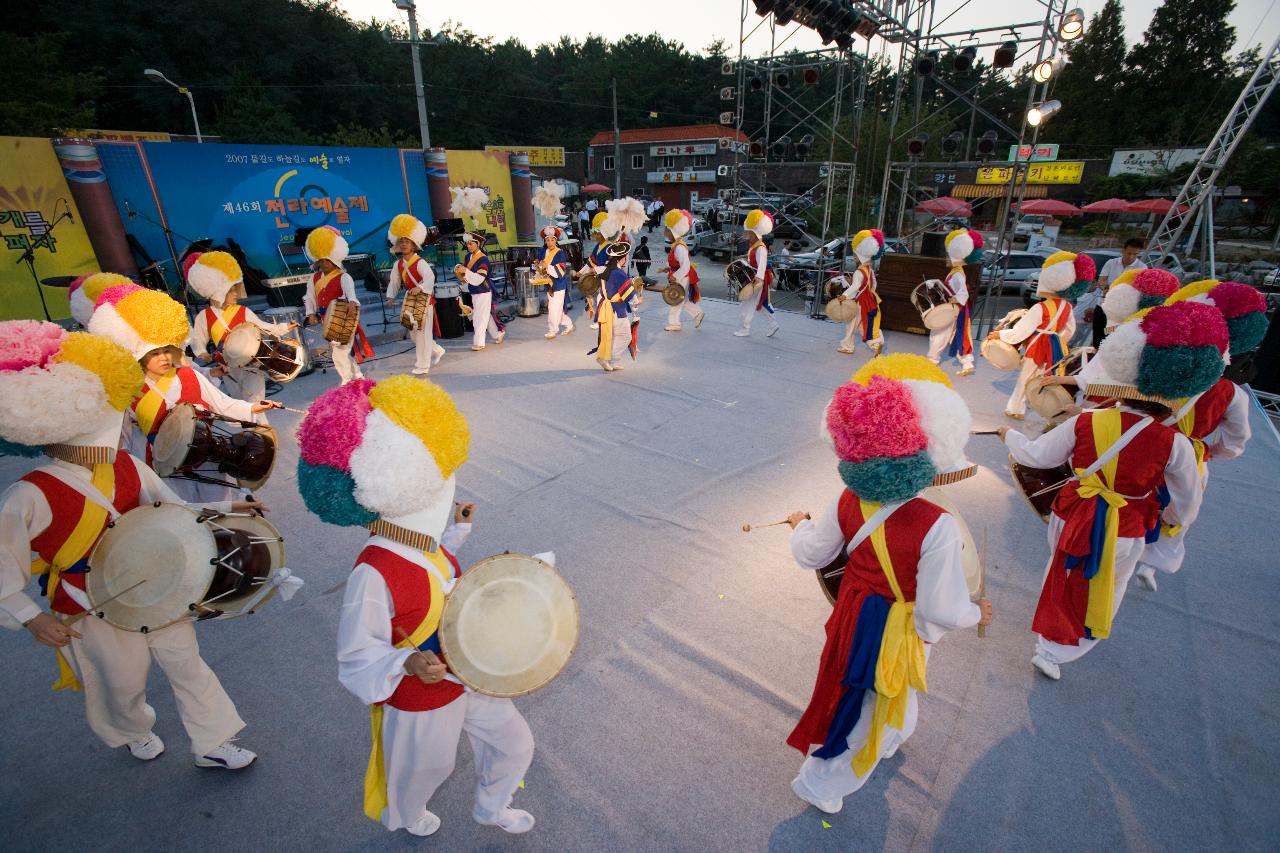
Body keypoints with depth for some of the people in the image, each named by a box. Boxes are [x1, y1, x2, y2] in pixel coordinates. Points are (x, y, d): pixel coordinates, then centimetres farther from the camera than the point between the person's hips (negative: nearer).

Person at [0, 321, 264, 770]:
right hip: (95, 615, -3)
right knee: (124, 687, 19)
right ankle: (135, 733, 54)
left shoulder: (128, 467, -8)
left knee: (187, 664, 12)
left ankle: (212, 743, 30)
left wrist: (224, 510, -12)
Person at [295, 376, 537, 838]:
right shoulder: (373, 573, -35)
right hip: (420, 701, -6)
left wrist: (456, 531, 4)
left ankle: (491, 808, 53)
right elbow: (358, 657, -26)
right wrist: (408, 664, -43)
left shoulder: (420, 540, -11)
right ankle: (404, 815, 63)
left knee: (515, 742, 21)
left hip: (468, 677, 7)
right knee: (424, 772, 26)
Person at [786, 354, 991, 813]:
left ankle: (888, 740, 67)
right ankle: (822, 785, 42)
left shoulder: (847, 503, -18)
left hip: (854, 615, 5)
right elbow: (940, 609, -25)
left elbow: (810, 555, -4)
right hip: (898, 635, -5)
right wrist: (976, 613, -3)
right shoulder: (937, 526, -33)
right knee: (871, 712, 20)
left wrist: (801, 525, 16)